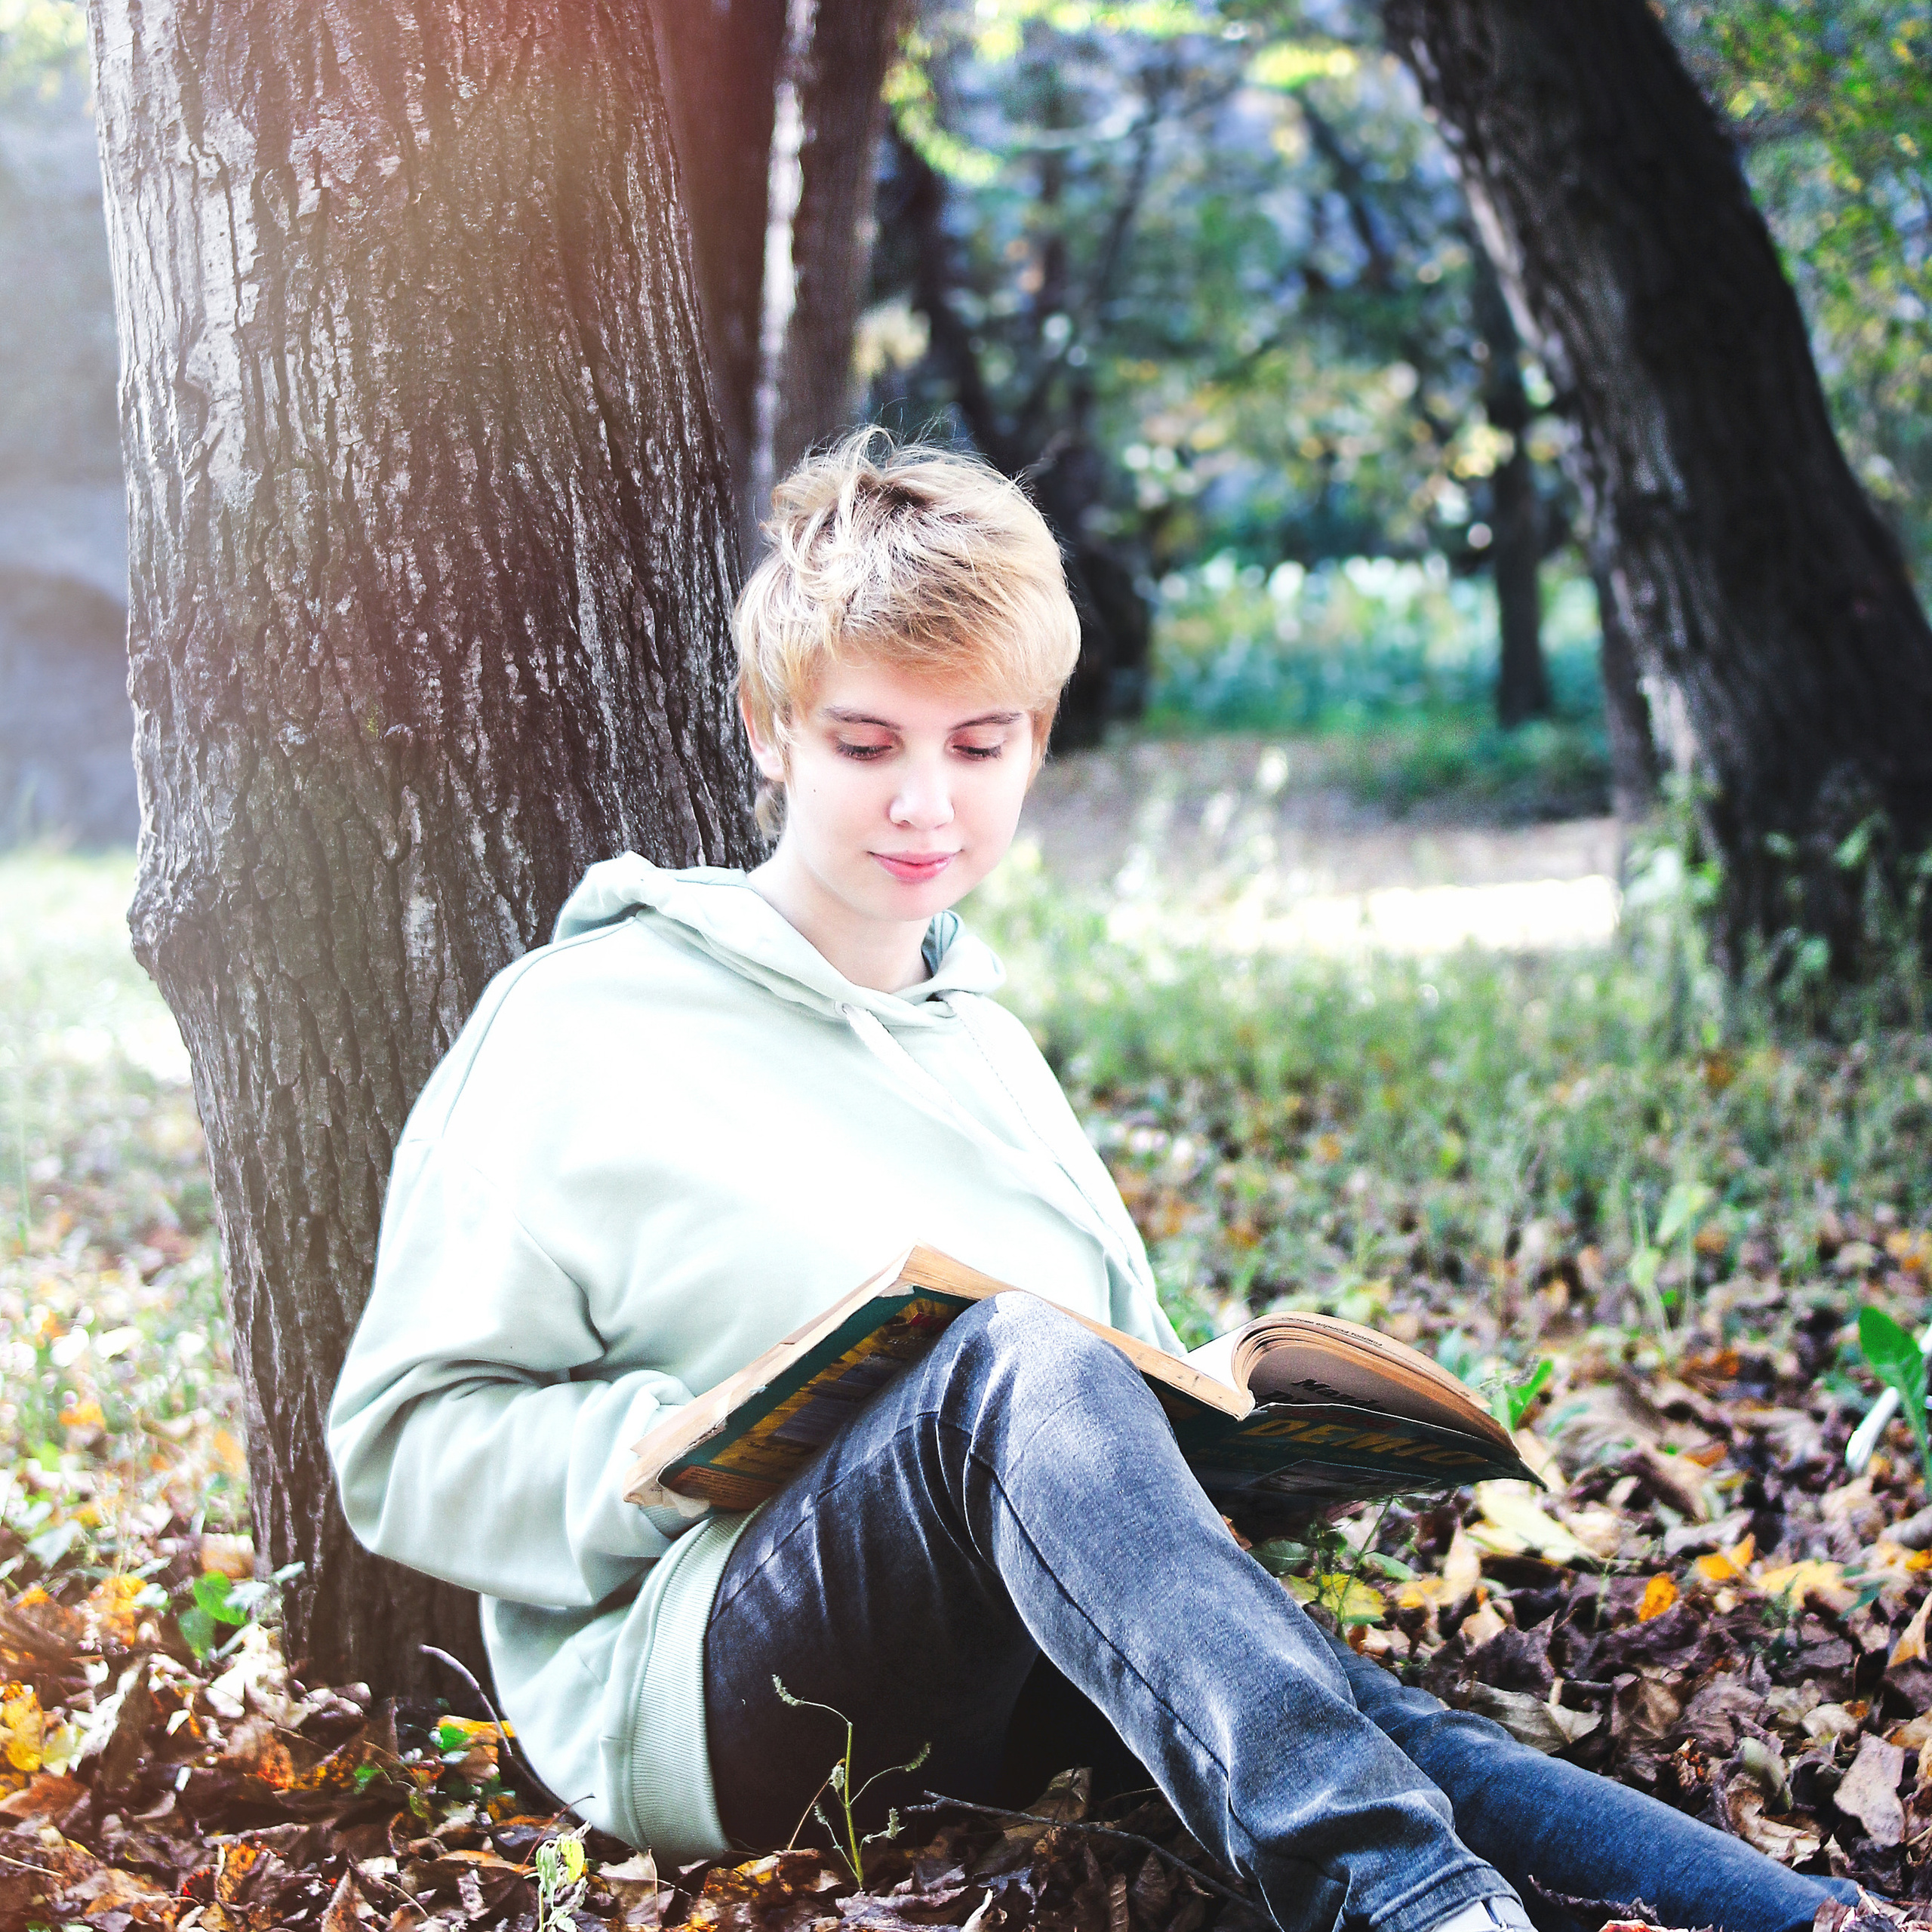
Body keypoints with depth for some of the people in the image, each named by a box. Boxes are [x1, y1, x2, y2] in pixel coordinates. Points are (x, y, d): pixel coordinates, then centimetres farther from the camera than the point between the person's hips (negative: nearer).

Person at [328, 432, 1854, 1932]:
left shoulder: (988, 1050, 25)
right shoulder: (588, 1020, 5)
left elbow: (1132, 1400, 30)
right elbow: (404, 1442, 2)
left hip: (1003, 1686, 6)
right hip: (707, 1679, -5)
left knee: (1385, 1742, -27)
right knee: (1015, 1355, -36)